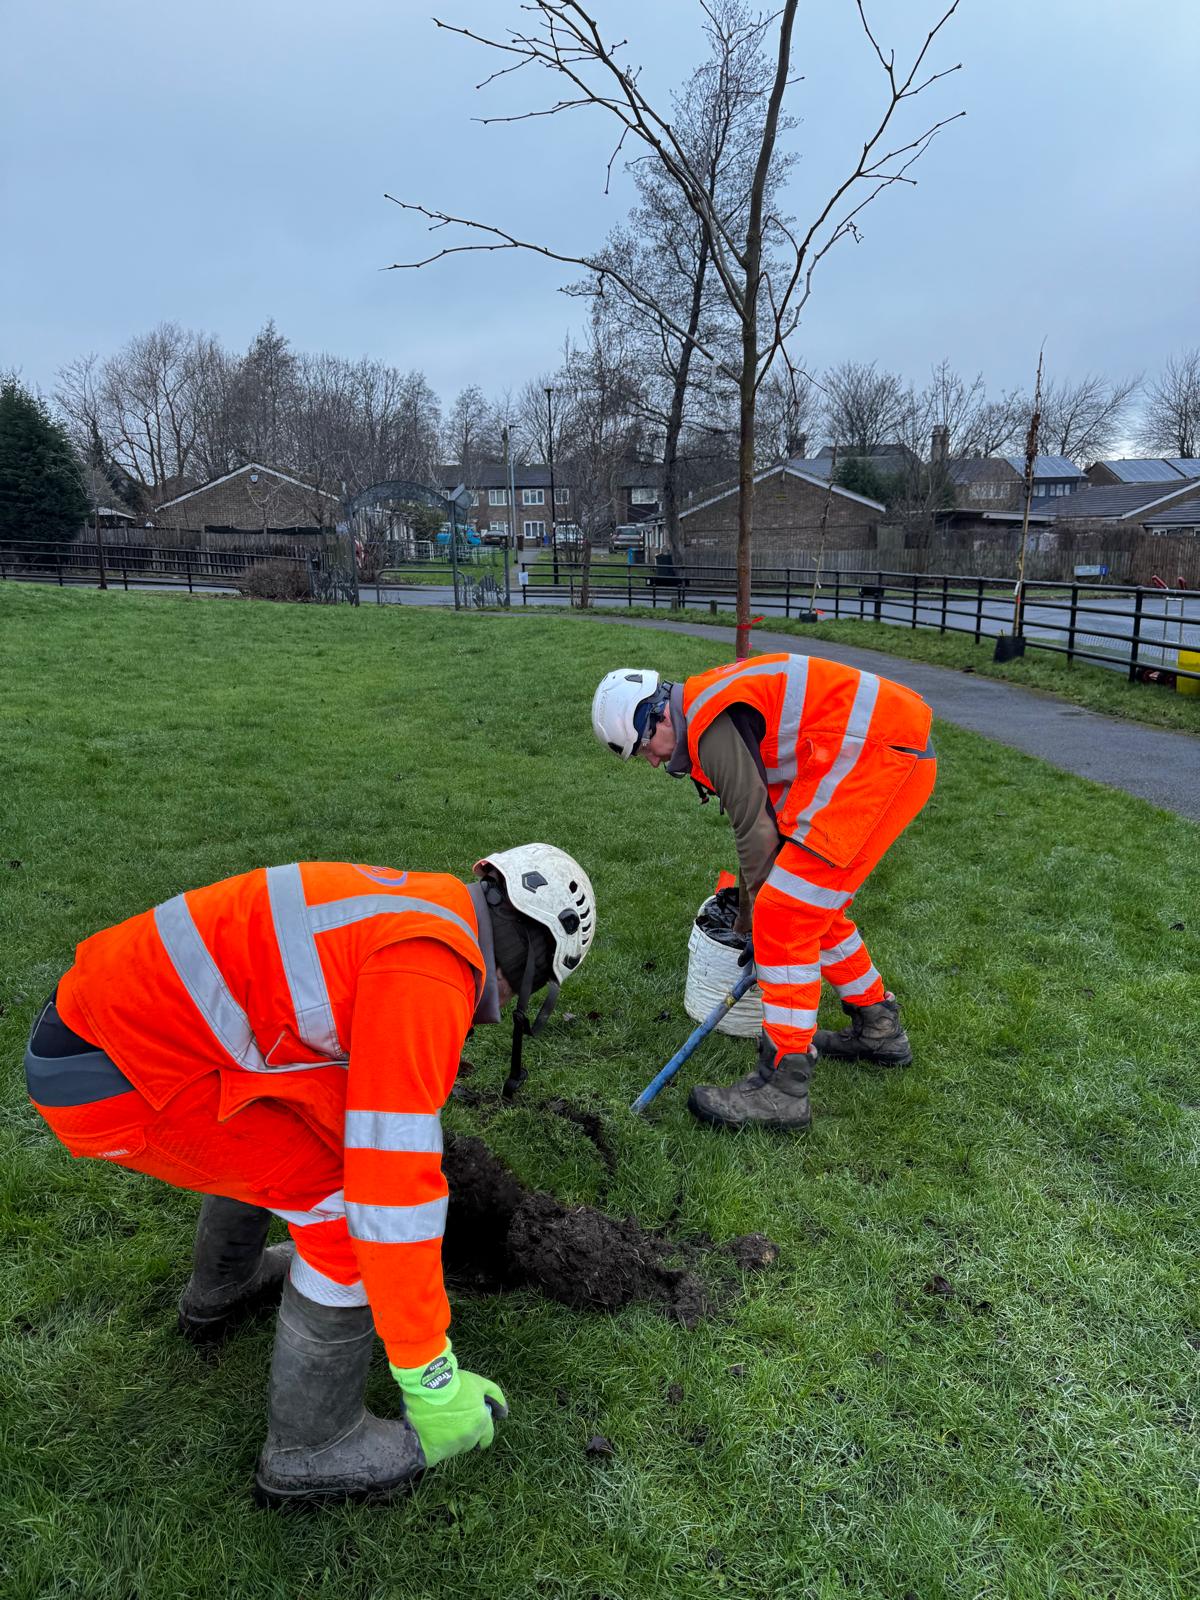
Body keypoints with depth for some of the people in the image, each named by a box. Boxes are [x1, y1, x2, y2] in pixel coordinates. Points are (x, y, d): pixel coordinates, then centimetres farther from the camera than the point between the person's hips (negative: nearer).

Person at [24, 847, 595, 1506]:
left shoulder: (416, 904, 11)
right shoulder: (430, 975, -19)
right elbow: (391, 1185, -22)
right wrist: (429, 1378, -9)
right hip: (120, 1079, -10)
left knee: (268, 1144, 31)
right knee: (346, 1202, -4)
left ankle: (220, 1291, 55)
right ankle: (312, 1449, 16)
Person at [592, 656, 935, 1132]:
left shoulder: (713, 723, -13)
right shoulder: (722, 709, 18)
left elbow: (756, 831, -11)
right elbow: (765, 815, 27)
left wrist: (754, 920, 4)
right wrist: (752, 908, 33)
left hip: (876, 756, -11)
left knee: (785, 917, -10)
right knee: (814, 908, 20)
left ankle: (783, 1088, -4)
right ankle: (879, 1031, 36)